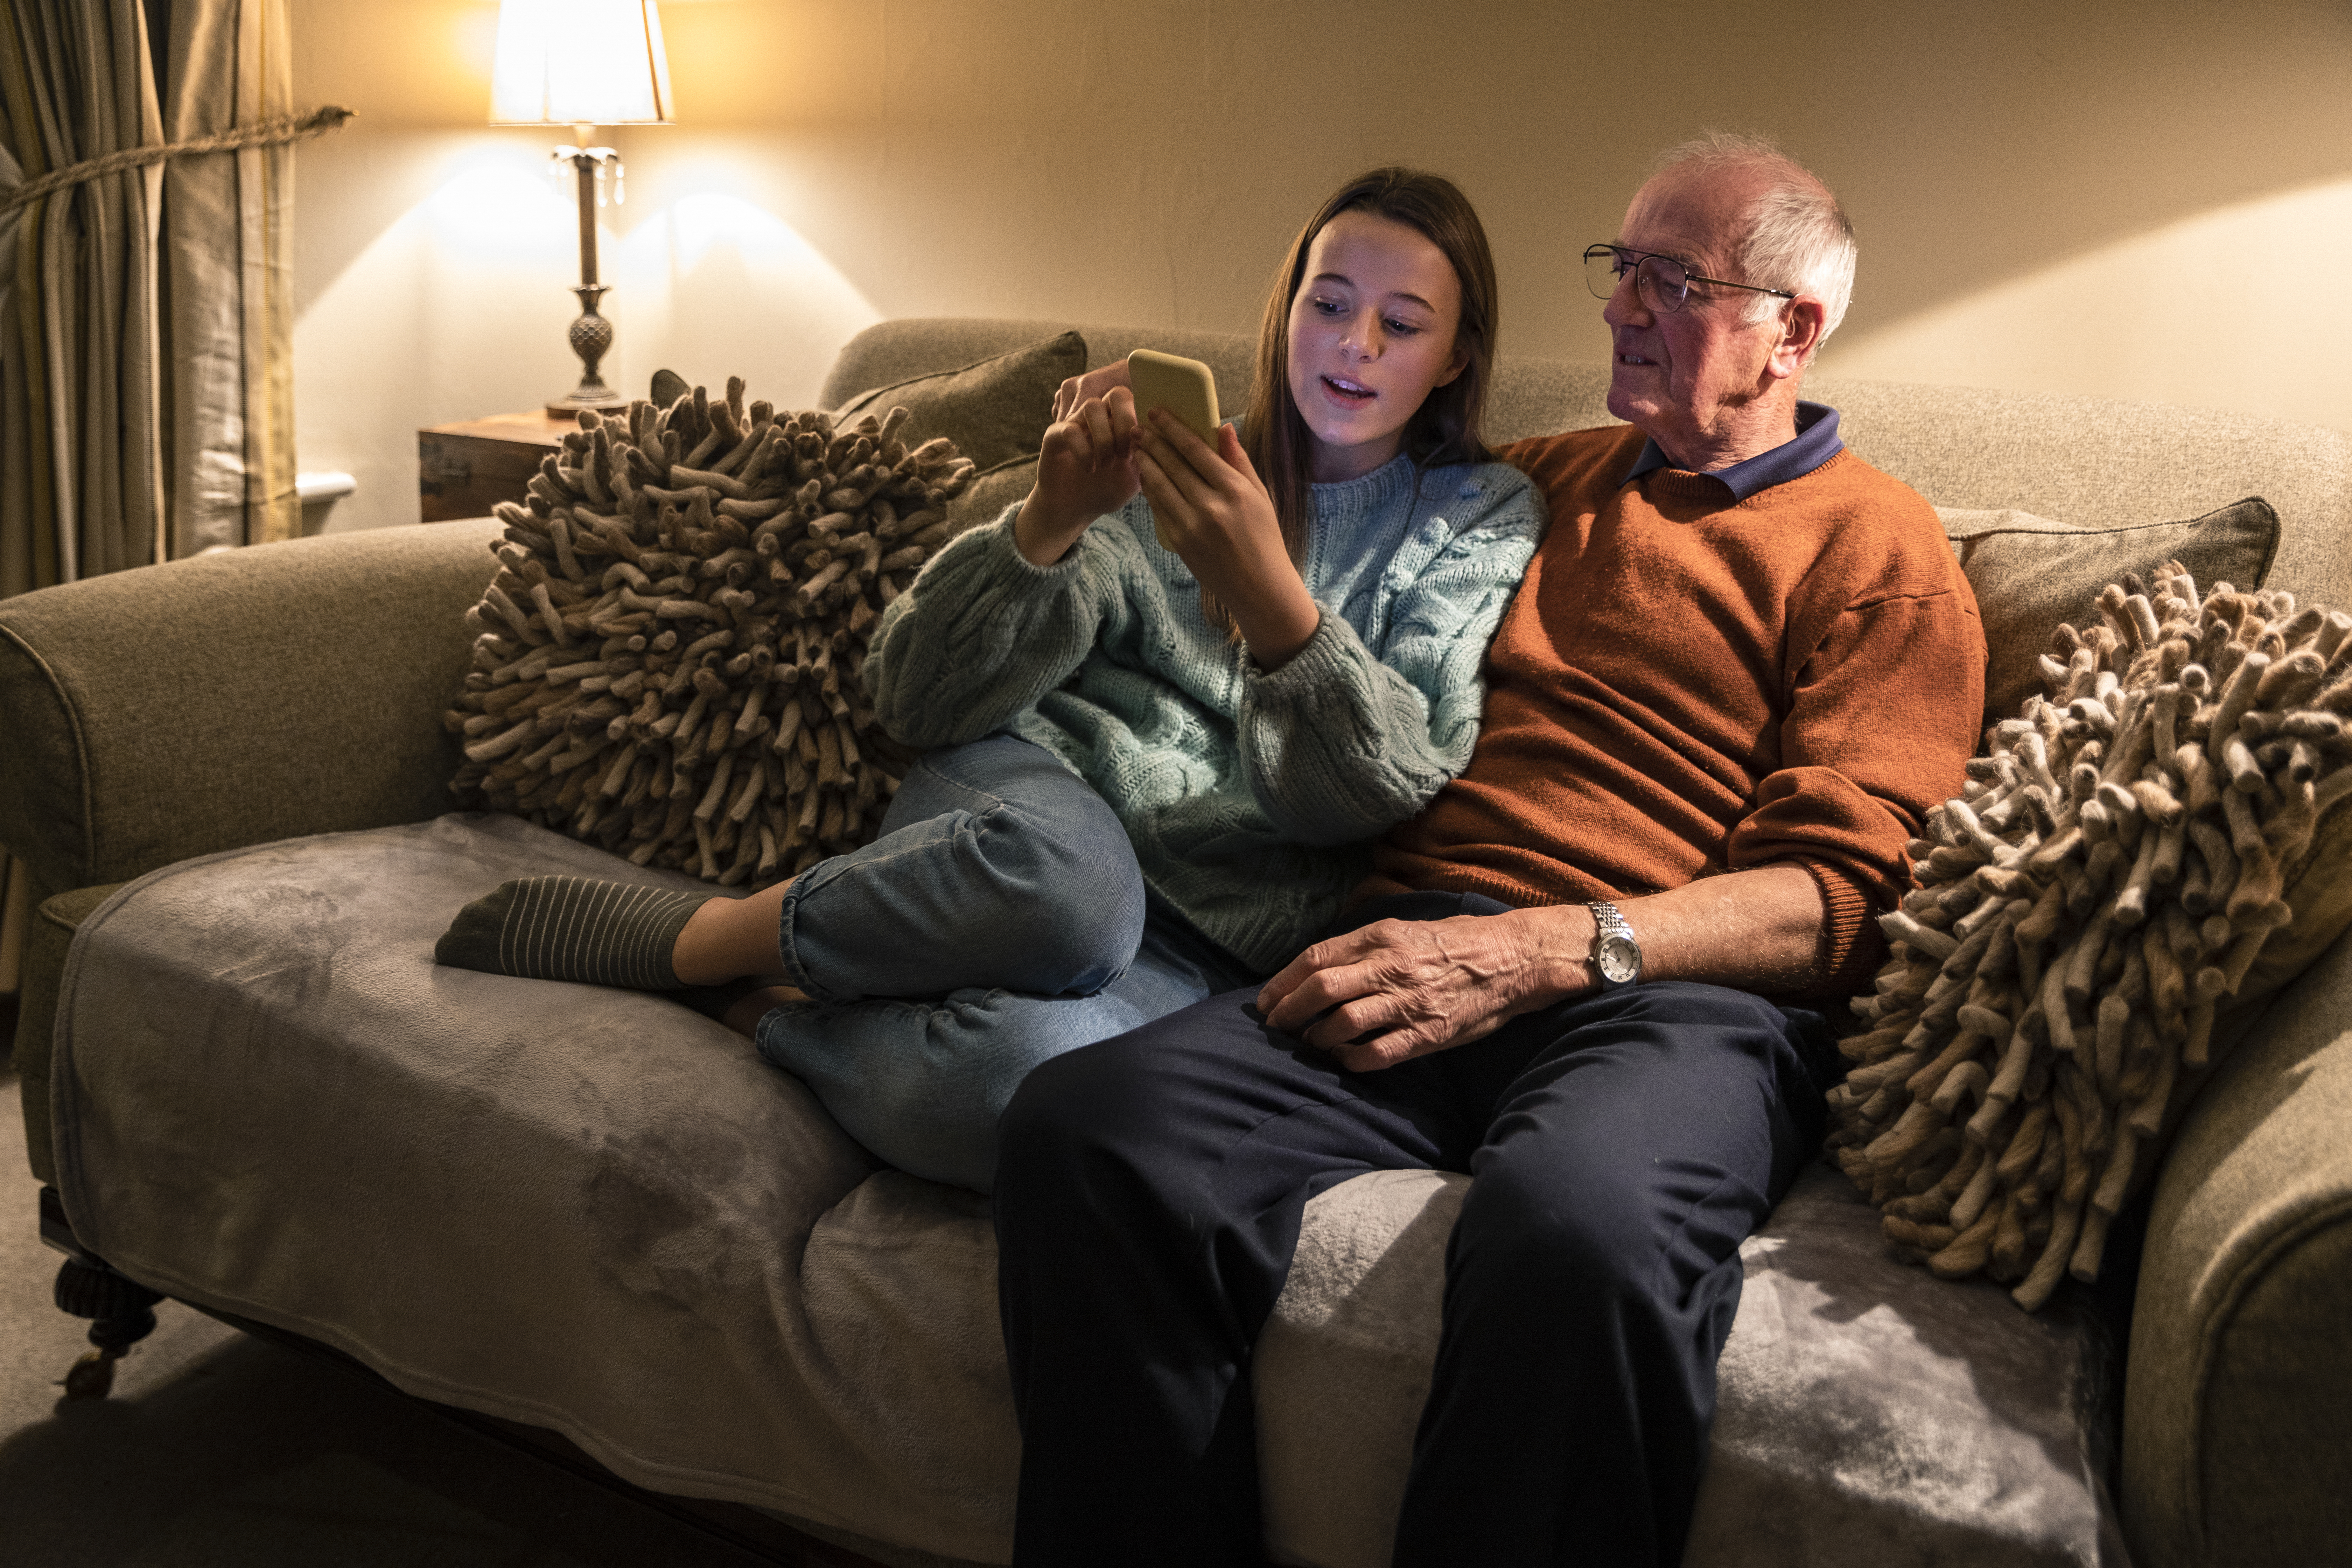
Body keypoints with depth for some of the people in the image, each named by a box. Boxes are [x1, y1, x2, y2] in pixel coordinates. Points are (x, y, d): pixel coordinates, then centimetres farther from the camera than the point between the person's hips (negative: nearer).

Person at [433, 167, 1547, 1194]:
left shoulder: (1481, 520, 12)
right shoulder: (1164, 472, 16)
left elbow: (1380, 784, -5)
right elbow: (920, 701, 5)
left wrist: (1267, 593, -22)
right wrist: (1047, 524, -13)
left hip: (1204, 938, -1)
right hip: (1030, 800, 2)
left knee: (1031, 1071, -39)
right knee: (1066, 873, -40)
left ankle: (766, 1011, -12)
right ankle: (704, 937, -16)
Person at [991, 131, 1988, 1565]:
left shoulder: (1878, 548, 13)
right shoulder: (1547, 480, 29)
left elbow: (1844, 894, 0)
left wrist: (1541, 948, -14)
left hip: (1681, 996, -4)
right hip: (1426, 951, 4)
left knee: (1577, 1229, -41)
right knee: (1083, 1123, -26)